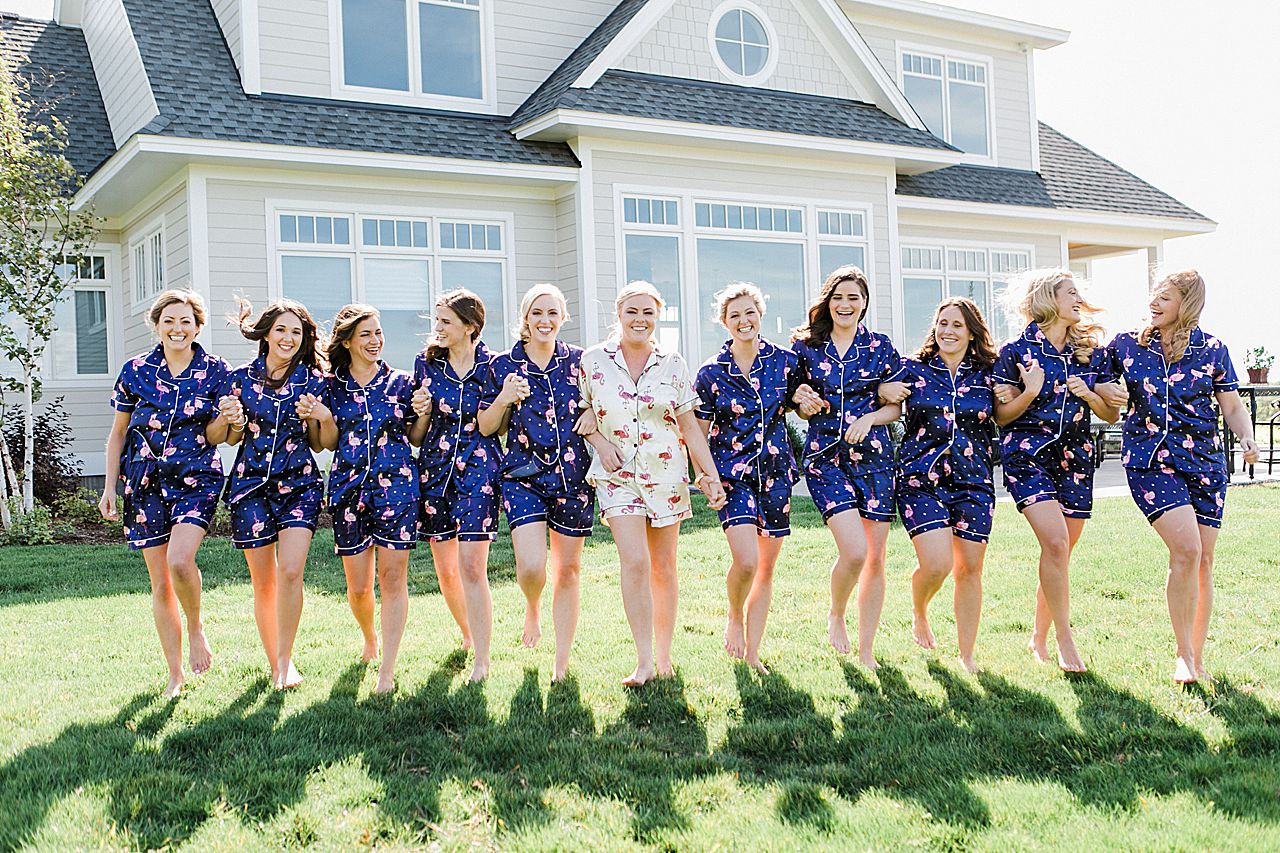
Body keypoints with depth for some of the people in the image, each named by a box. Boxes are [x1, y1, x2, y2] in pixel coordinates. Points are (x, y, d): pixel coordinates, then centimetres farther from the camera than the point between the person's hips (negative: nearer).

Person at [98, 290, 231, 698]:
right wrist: (109, 487, 7)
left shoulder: (216, 371, 2)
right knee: (160, 584, 4)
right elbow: (118, 434, 12)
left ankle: (196, 626, 6)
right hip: (145, 484, 2)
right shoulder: (135, 371, 5)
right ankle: (175, 674, 17)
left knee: (180, 561, -25)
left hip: (197, 479, -2)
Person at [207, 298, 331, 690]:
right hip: (251, 485, 1)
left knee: (291, 572, -16)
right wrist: (229, 419, -12)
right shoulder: (242, 378, 4)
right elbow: (219, 438, 10)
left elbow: (320, 444, 7)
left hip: (299, 485, -1)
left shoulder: (313, 380, 3)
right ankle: (274, 662, 22)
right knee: (263, 581, 6)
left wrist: (321, 418, -13)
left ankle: (286, 660, -1)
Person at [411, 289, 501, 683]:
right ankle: (467, 634, 36)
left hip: (478, 471, -3)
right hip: (435, 470, 4)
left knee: (471, 566, -12)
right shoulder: (426, 363, 6)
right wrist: (422, 413, -10)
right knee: (445, 569, 10)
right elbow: (416, 437, 8)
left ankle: (482, 662, -4)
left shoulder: (494, 366, -1)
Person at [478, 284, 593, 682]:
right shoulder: (503, 365, 3)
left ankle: (562, 661, 22)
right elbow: (486, 427, 5)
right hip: (523, 475, -1)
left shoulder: (579, 360, 6)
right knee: (531, 567, -16)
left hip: (574, 476, 1)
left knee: (567, 569, 8)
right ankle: (532, 608, 21)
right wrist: (504, 398, -13)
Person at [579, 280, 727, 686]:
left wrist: (712, 476, 0)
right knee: (635, 561, -16)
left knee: (663, 567, 6)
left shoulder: (673, 365, 2)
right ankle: (643, 660, -9)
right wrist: (600, 442, -7)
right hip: (617, 473, -2)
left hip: (666, 471, 2)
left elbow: (689, 425, 4)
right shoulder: (593, 360, 0)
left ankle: (664, 654, 21)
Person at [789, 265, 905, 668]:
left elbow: (898, 406, 7)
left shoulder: (880, 347, 6)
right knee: (854, 551, -18)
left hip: (874, 456, 2)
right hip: (825, 457, -2)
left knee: (876, 557, 3)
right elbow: (796, 402, 13)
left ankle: (866, 651, 17)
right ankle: (835, 614, 14)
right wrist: (802, 401, -9)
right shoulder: (805, 345, 6)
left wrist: (869, 418, -11)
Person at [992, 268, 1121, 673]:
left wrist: (1088, 395, -6)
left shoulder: (1091, 351, 11)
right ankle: (1065, 639, -8)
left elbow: (1112, 414, 13)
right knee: (1055, 542, -19)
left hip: (1075, 458, 5)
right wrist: (1030, 393, -17)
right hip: (1027, 455, -4)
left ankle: (1039, 638, 21)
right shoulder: (1017, 350, -1)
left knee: (1060, 552, 6)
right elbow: (1001, 415, 0)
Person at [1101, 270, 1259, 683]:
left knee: (1203, 561, 5)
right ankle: (1182, 654, -2)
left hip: (1205, 462, 2)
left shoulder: (1212, 350, 4)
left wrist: (1247, 438, -9)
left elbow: (1233, 406, 7)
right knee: (1186, 550, -18)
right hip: (1150, 461, -2)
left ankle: (1197, 658, 20)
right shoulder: (1127, 345, 3)